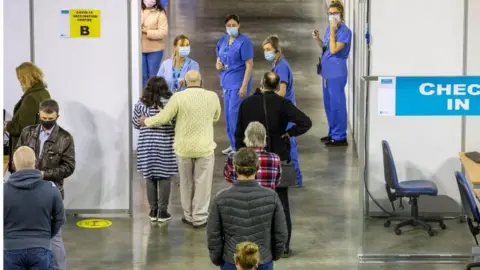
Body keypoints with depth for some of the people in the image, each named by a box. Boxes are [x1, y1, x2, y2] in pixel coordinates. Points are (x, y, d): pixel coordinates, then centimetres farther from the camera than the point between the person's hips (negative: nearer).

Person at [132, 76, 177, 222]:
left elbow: (135, 124, 5)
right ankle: (162, 212, 8)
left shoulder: (141, 104, -4)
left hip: (147, 147, 2)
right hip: (165, 146, -2)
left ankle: (153, 211, 16)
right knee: (164, 179, 6)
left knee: (150, 178, 11)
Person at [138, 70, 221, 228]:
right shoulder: (212, 97, -4)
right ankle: (199, 218, 13)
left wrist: (146, 121, 10)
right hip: (204, 148, 0)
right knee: (202, 184, 9)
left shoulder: (178, 97, -12)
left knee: (186, 183, 16)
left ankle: (188, 216, 26)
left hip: (184, 148, 0)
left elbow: (163, 118, -7)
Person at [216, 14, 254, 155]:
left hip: (238, 83, -7)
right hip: (226, 82, 7)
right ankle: (233, 144, 23)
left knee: (234, 112, -10)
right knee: (228, 113, 11)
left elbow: (249, 65, -15)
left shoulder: (244, 42, -13)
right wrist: (218, 64, 0)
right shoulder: (222, 40, 8)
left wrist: (244, 86, -19)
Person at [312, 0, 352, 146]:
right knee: (328, 104, 16)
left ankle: (340, 137, 0)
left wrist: (332, 31, -20)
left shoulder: (345, 31, -14)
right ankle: (333, 133, 27)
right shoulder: (329, 28, 11)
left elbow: (333, 50, -23)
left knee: (337, 104, -5)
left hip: (337, 73, -9)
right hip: (327, 72, 9)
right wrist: (317, 39, 3)